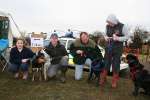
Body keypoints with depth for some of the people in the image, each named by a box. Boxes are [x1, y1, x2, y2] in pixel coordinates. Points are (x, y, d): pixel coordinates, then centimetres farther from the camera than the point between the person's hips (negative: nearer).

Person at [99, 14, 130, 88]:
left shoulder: (122, 26, -11)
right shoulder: (107, 26, -2)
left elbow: (127, 36, -6)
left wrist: (118, 38, -22)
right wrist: (106, 38, -11)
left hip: (118, 49, -2)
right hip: (108, 48, 3)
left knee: (116, 65, 5)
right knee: (106, 64, 6)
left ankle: (114, 81, 22)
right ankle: (102, 79, 23)